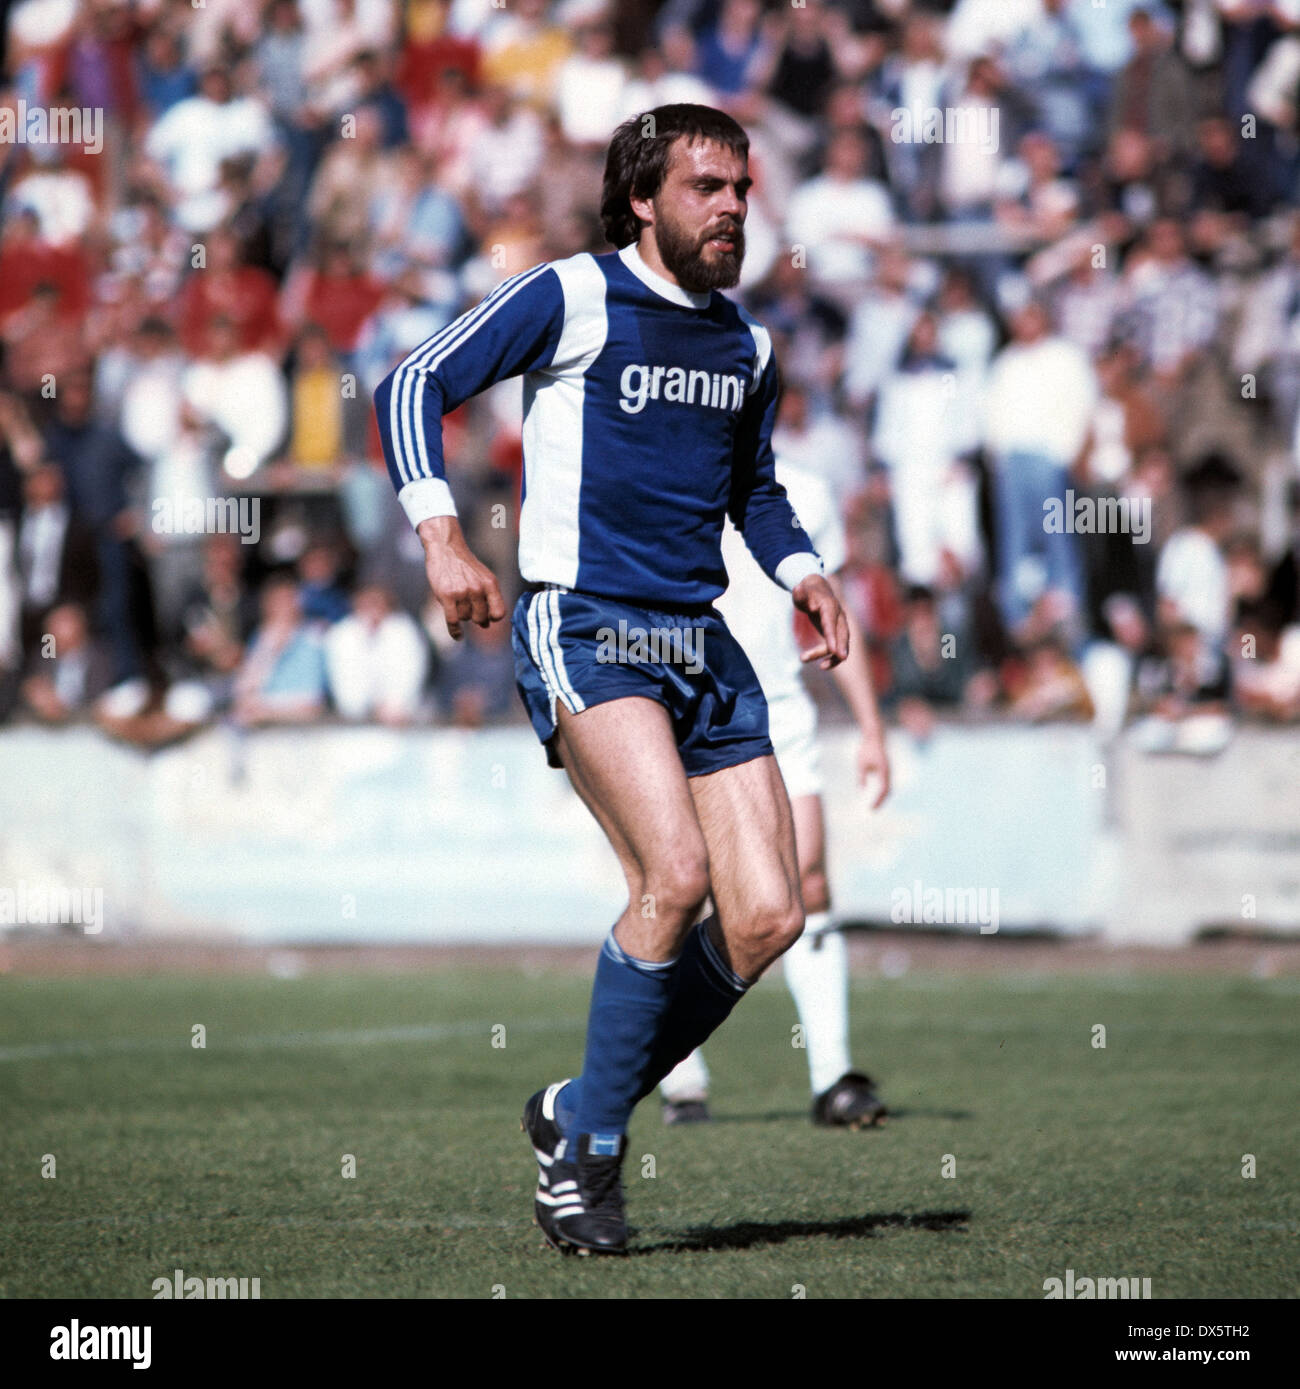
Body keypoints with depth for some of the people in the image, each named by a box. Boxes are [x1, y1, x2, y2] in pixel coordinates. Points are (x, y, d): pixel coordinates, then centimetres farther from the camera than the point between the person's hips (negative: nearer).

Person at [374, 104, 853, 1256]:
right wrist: (443, 535, -15)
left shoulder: (746, 343, 16)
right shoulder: (570, 298, -3)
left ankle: (582, 1111, 15)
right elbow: (414, 386, -2)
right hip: (584, 631, -7)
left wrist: (804, 574, 12)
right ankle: (587, 1152, -8)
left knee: (769, 917, -4)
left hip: (701, 646, 7)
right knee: (675, 875, -25)